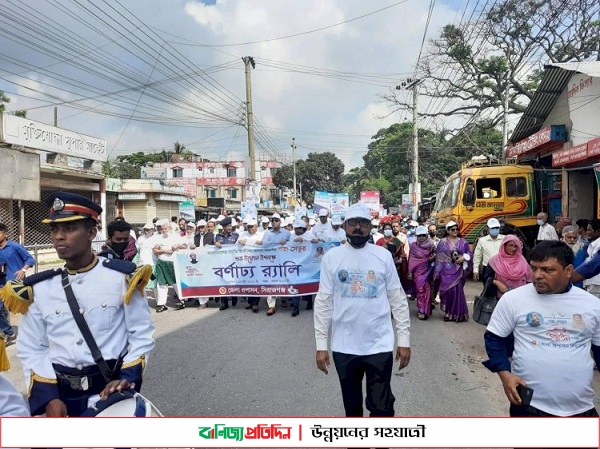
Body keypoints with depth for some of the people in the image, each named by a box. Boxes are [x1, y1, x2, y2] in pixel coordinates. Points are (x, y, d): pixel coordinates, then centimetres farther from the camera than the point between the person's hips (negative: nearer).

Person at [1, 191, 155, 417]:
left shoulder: (121, 278, -8)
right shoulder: (39, 288, 0)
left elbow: (142, 336, -3)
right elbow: (31, 350, 5)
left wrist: (128, 378, -15)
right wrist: (48, 397, -6)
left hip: (111, 391, -3)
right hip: (61, 396, 3)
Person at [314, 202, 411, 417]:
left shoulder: (383, 255, -2)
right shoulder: (331, 257, -3)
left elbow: (398, 299, 2)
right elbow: (323, 302, -2)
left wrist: (404, 339, -1)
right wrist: (321, 344, -3)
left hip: (379, 345, -1)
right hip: (344, 346, 1)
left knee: (381, 406, 7)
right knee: (352, 405, 18)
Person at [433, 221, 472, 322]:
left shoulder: (463, 241, 6)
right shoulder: (443, 242, 3)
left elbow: (469, 254, 8)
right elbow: (439, 257, 2)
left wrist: (463, 258, -13)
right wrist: (438, 272, -2)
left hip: (458, 270, 1)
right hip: (446, 270, 0)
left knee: (457, 290, -1)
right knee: (447, 290, -1)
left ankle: (457, 313, 8)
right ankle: (447, 313, 9)